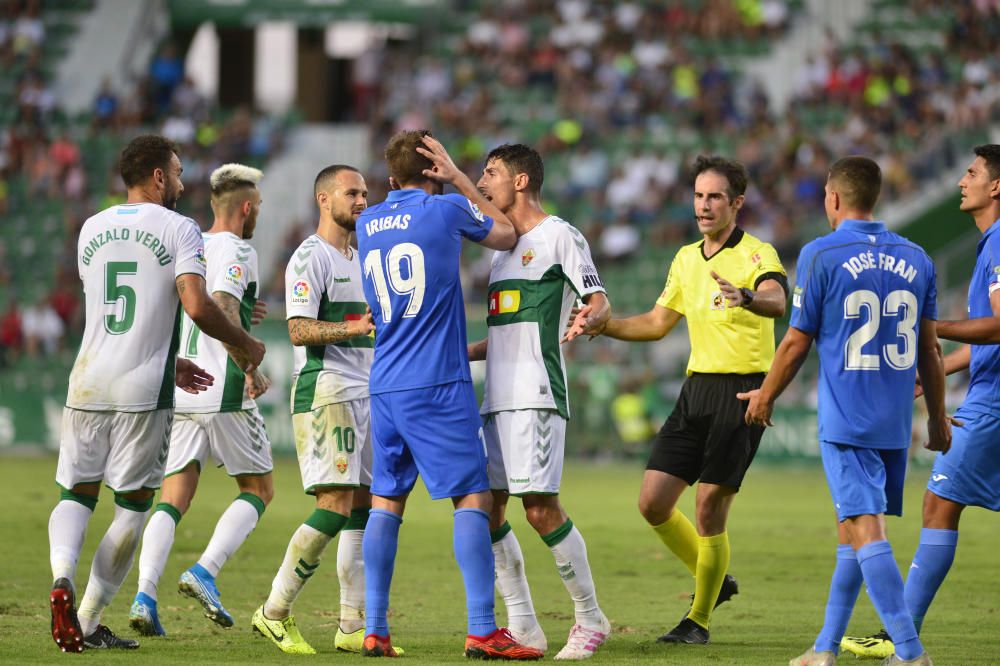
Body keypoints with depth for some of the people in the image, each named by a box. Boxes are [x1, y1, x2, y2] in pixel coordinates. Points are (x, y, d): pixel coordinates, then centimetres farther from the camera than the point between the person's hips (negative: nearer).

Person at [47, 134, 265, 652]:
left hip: (88, 383, 4)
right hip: (143, 394, -4)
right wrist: (243, 344, 1)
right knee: (132, 503, 7)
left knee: (76, 492, 12)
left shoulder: (92, 230, 13)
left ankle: (62, 576, -18)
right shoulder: (178, 229, -4)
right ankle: (89, 622, 4)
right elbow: (196, 306, -17)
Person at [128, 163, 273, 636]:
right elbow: (222, 307, -22)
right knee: (258, 489, 9)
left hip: (177, 390, 6)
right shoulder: (236, 251, -6)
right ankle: (204, 572, -9)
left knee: (173, 498, 4)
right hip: (224, 393, -6)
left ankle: (144, 596, -14)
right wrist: (251, 366, -22)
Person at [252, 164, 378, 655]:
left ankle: (353, 626, 6)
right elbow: (300, 331, -17)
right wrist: (353, 328, -27)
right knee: (335, 506, -15)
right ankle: (275, 611, -6)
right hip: (324, 392, -9)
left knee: (363, 506, 4)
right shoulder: (309, 257, -8)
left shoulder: (358, 260, 20)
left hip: (363, 394, 9)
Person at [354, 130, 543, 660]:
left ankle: (374, 630, 4)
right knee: (472, 498, -4)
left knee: (386, 502, 9)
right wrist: (458, 179, 17)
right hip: (438, 384, -6)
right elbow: (507, 236, 16)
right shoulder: (446, 209, -3)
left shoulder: (367, 223, 12)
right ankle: (482, 631, -11)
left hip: (384, 385, 6)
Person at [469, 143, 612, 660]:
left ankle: (590, 618, 0)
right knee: (486, 508, 2)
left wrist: (591, 319, -30)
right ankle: (523, 628, 7)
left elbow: (600, 302, -9)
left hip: (535, 394, -9)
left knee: (540, 507, -12)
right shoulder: (501, 246, 22)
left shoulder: (559, 237, -3)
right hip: (496, 398, 9)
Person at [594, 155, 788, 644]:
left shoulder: (757, 255, -10)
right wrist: (602, 325, 9)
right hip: (697, 386, 7)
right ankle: (714, 581, 25)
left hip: (743, 391, -7)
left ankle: (699, 620, 7)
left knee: (708, 508, -9)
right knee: (653, 503, 2)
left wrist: (746, 297, -54)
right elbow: (658, 323, 24)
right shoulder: (686, 259, 13)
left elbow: (777, 302, -31)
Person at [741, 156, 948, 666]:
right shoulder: (915, 259, 8)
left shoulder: (821, 255, -6)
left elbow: (797, 342, -3)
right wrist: (938, 418, 22)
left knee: (865, 528, -9)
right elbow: (929, 350, 12)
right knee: (850, 528, 15)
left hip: (846, 421, -6)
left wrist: (766, 396, 12)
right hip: (896, 422, 6)